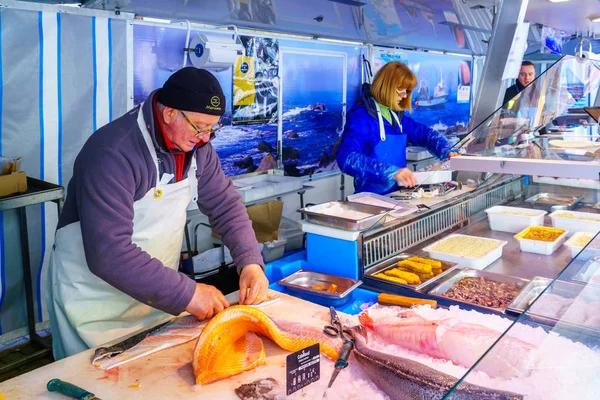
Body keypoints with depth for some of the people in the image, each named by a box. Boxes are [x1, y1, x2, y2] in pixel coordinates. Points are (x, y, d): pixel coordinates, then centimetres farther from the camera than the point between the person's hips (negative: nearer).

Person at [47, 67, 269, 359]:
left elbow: (226, 205, 1)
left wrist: (250, 262, -14)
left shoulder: (195, 145, -6)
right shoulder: (112, 153, -28)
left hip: (157, 291, 6)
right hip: (96, 301, -6)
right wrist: (186, 293, -31)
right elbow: (108, 254, -33)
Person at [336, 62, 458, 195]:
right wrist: (392, 172, -37)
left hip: (397, 194, 8)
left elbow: (425, 133, 25)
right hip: (372, 197, -7)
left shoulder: (396, 115, 12)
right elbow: (346, 158, -28)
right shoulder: (360, 116, -13)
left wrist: (447, 152, 5)